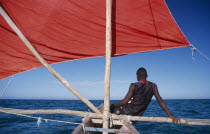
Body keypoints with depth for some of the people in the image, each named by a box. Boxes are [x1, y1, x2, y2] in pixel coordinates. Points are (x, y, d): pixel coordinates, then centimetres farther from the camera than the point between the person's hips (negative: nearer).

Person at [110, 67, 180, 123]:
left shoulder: (134, 85, -18)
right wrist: (170, 115, -8)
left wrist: (113, 105, -7)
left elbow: (125, 101, -21)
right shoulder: (153, 86, -5)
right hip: (138, 115, 6)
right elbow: (160, 101, -9)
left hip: (127, 112, -6)